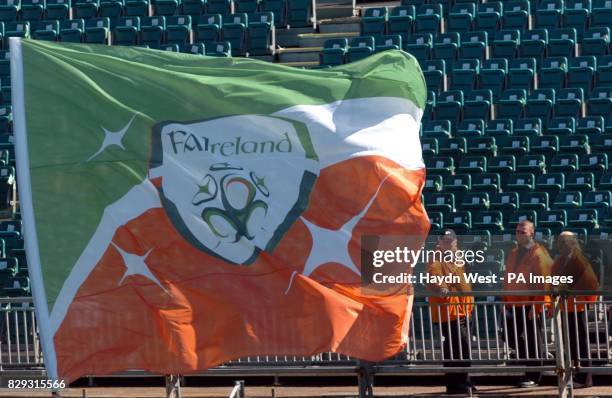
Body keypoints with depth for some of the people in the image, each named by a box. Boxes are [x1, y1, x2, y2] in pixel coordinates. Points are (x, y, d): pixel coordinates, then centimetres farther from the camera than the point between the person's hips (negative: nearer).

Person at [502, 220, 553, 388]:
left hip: (531, 305, -7)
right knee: (511, 337, 5)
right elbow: (508, 280, 17)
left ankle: (533, 377, 8)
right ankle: (531, 365, 23)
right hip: (515, 304, 7)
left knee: (532, 340, 0)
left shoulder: (538, 253, -8)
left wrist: (536, 307, -17)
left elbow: (542, 282, -13)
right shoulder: (513, 254, 13)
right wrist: (506, 303, 11)